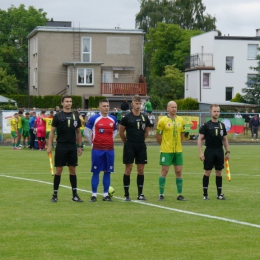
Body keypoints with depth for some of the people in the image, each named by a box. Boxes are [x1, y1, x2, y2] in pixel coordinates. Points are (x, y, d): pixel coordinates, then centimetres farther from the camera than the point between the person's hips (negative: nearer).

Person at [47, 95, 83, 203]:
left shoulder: (75, 117, 8)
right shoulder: (58, 116, -2)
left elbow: (78, 132, 13)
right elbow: (52, 131, -1)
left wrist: (79, 146, 9)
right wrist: (49, 146, -7)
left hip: (72, 147, 3)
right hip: (61, 146, -3)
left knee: (73, 170, 7)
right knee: (58, 170, 0)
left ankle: (75, 195, 11)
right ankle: (55, 195, 6)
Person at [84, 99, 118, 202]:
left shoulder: (113, 119, 7)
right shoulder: (93, 119, -5)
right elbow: (86, 132, 1)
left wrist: (110, 140, 10)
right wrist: (92, 142, 1)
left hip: (109, 149, 4)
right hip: (97, 149, -4)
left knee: (107, 171, 5)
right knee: (96, 171, 0)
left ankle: (106, 194, 11)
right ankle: (94, 195, 4)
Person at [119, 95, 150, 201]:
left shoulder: (145, 118, 7)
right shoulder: (127, 117, -5)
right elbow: (121, 132, 2)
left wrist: (140, 140, 14)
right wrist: (127, 142, 7)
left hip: (141, 146, 4)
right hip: (129, 146, -4)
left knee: (141, 170, 4)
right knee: (128, 169, -3)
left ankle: (140, 194, 11)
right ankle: (126, 194, 2)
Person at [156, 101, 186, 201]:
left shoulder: (180, 120, 7)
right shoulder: (162, 121, -7)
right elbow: (158, 136, -2)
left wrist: (177, 143, 12)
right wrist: (164, 145, 4)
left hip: (178, 150, 4)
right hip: (166, 151, -4)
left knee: (179, 171, 5)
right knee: (164, 171, -2)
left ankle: (179, 194, 12)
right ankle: (161, 194, 6)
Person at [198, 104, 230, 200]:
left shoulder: (222, 125, 9)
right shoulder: (206, 125, -4)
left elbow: (225, 139, 16)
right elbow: (200, 139, -6)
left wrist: (227, 152, 9)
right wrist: (201, 153, -13)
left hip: (220, 151, 4)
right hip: (209, 151, -4)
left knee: (219, 172, 7)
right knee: (207, 172, -2)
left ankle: (219, 194, 13)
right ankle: (205, 194, 5)